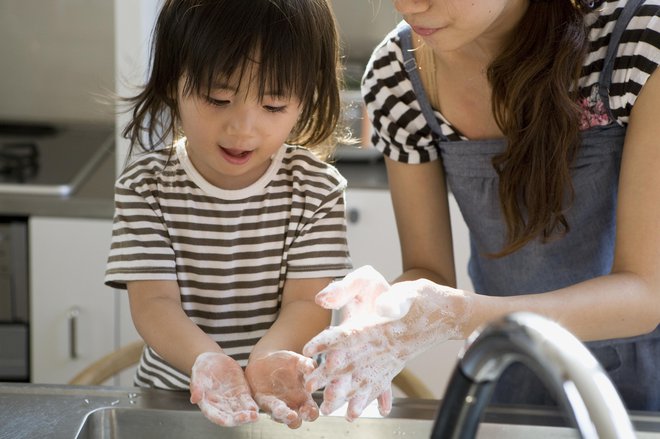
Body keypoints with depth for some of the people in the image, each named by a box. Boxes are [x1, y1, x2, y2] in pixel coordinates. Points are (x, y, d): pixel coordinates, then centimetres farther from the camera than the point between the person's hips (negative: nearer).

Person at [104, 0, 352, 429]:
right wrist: (206, 360, -27)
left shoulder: (317, 188, -3)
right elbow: (154, 299, -8)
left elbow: (307, 300, -7)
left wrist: (269, 358, -28)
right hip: (173, 389, -1)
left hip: (284, 398, 1)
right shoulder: (146, 185, -2)